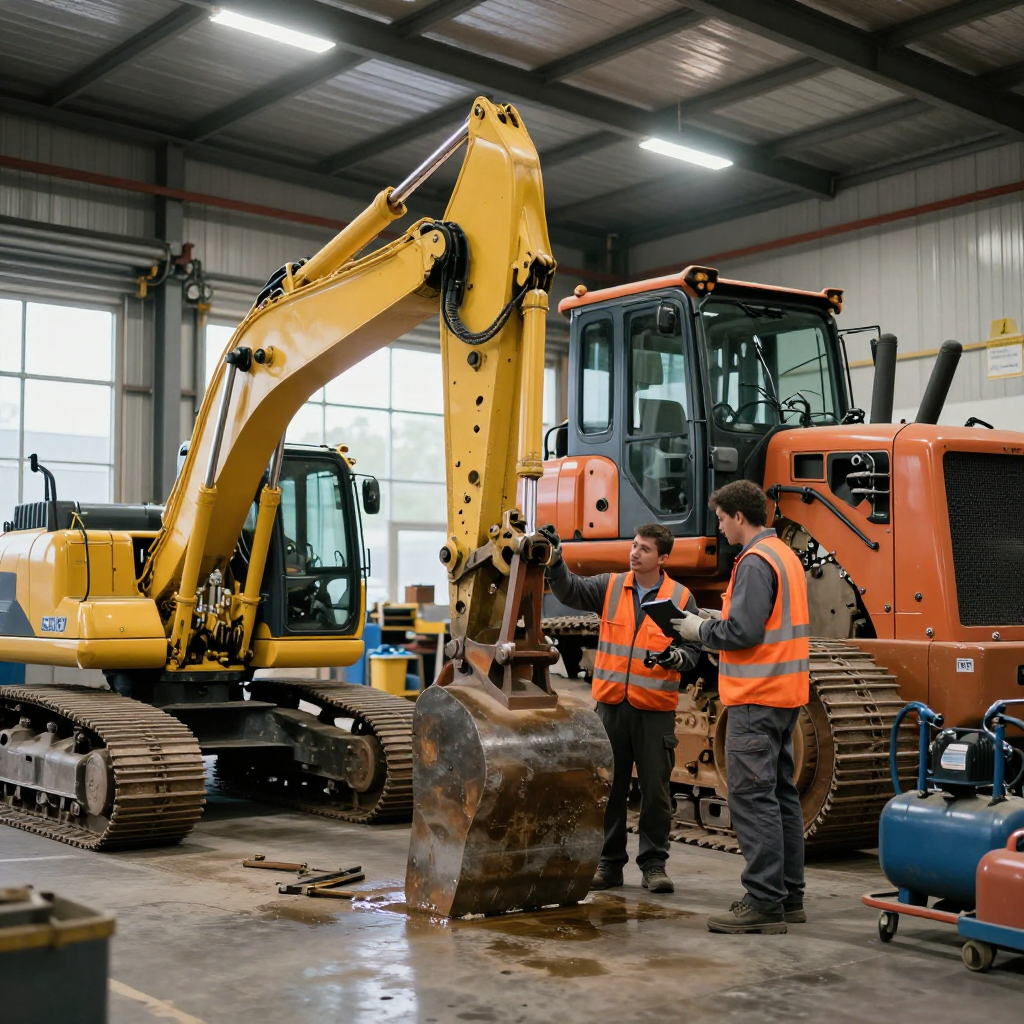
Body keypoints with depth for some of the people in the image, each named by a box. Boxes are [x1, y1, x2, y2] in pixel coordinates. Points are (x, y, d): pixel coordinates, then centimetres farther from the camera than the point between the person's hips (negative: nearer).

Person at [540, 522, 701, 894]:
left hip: (656, 709, -2)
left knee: (655, 790, 4)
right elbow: (570, 590, -5)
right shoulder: (610, 586, 5)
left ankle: (654, 864, 17)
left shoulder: (681, 598, 1)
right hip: (611, 704, 2)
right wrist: (555, 561, -21)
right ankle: (609, 863, 19)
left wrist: (675, 657, -18)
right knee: (609, 787, 9)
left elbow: (694, 648, 2)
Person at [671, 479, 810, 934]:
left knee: (752, 797, -7)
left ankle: (764, 902, -5)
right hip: (785, 693, 10)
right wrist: (719, 620, 13)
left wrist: (701, 630, -6)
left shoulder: (755, 562, -16)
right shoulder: (786, 556, 16)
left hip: (756, 698, -10)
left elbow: (743, 632, -22)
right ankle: (789, 895, 20)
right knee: (780, 792, 14)